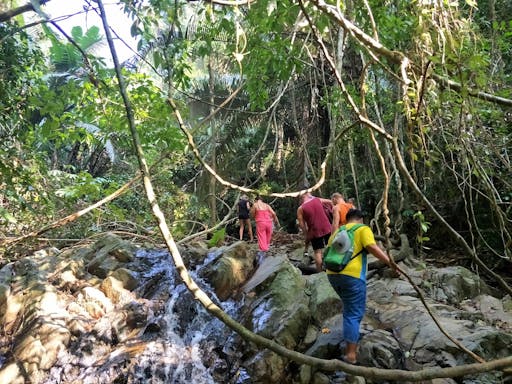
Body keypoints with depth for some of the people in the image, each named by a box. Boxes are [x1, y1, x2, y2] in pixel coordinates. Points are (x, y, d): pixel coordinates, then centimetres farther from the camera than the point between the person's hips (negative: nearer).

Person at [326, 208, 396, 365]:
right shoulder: (363, 229, 4)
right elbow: (372, 248, -13)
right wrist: (390, 262, -16)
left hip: (332, 274, 7)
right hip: (351, 275, -7)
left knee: (350, 307, 26)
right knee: (354, 313, -1)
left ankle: (351, 343, 35)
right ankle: (351, 353, -3)